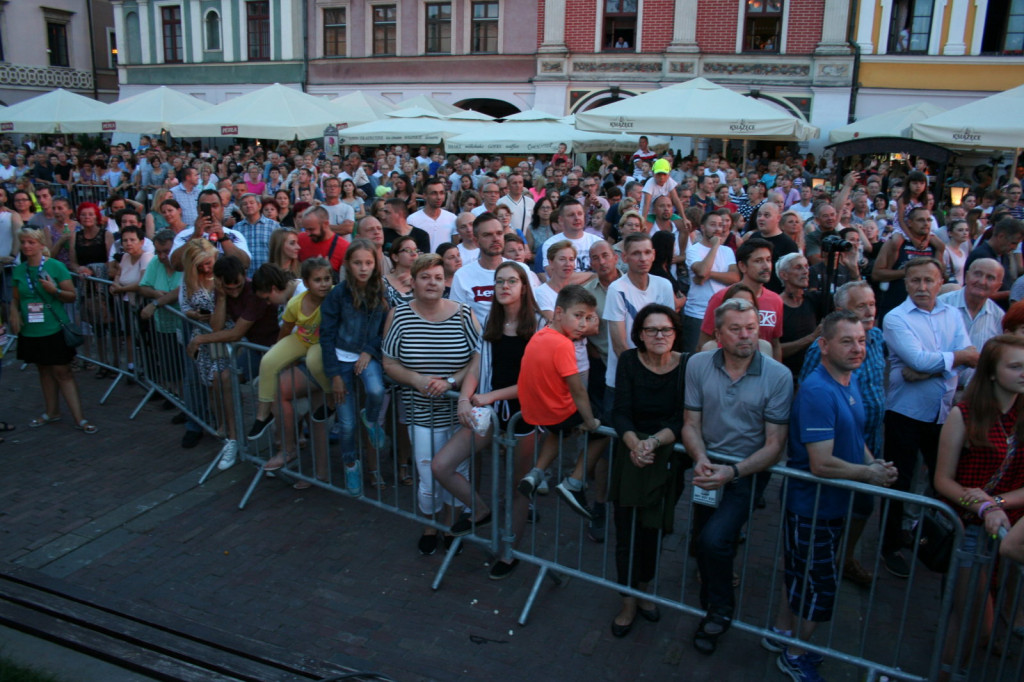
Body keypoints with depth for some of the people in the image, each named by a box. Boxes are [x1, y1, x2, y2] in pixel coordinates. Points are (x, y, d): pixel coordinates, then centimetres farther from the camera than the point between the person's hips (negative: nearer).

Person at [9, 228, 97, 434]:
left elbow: (72, 296, -6)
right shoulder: (18, 270, 5)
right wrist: (14, 312, -5)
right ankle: (51, 411, 29)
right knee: (44, 370, 16)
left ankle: (79, 418, -2)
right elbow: (15, 298, 15)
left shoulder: (55, 266, -8)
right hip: (31, 331, 5)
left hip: (54, 330, -5)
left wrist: (55, 290, -24)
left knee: (62, 372, -5)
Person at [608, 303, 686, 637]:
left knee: (654, 528, 8)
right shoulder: (629, 361, -5)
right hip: (631, 453, 0)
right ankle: (628, 602, 15)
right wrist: (634, 444, -27)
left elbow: (683, 420, -11)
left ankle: (643, 590, 32)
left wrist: (654, 442, -26)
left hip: (667, 456, 0)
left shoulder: (687, 365, -8)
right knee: (627, 528, 0)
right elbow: (621, 413, -10)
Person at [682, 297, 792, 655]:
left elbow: (774, 445, -11)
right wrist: (700, 458, -21)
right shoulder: (698, 365, -5)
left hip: (747, 471, -3)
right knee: (701, 538, 10)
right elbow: (691, 424, 0)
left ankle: (719, 609, 7)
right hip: (708, 466, 4)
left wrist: (732, 472, -24)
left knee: (713, 539, -21)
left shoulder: (778, 376, -12)